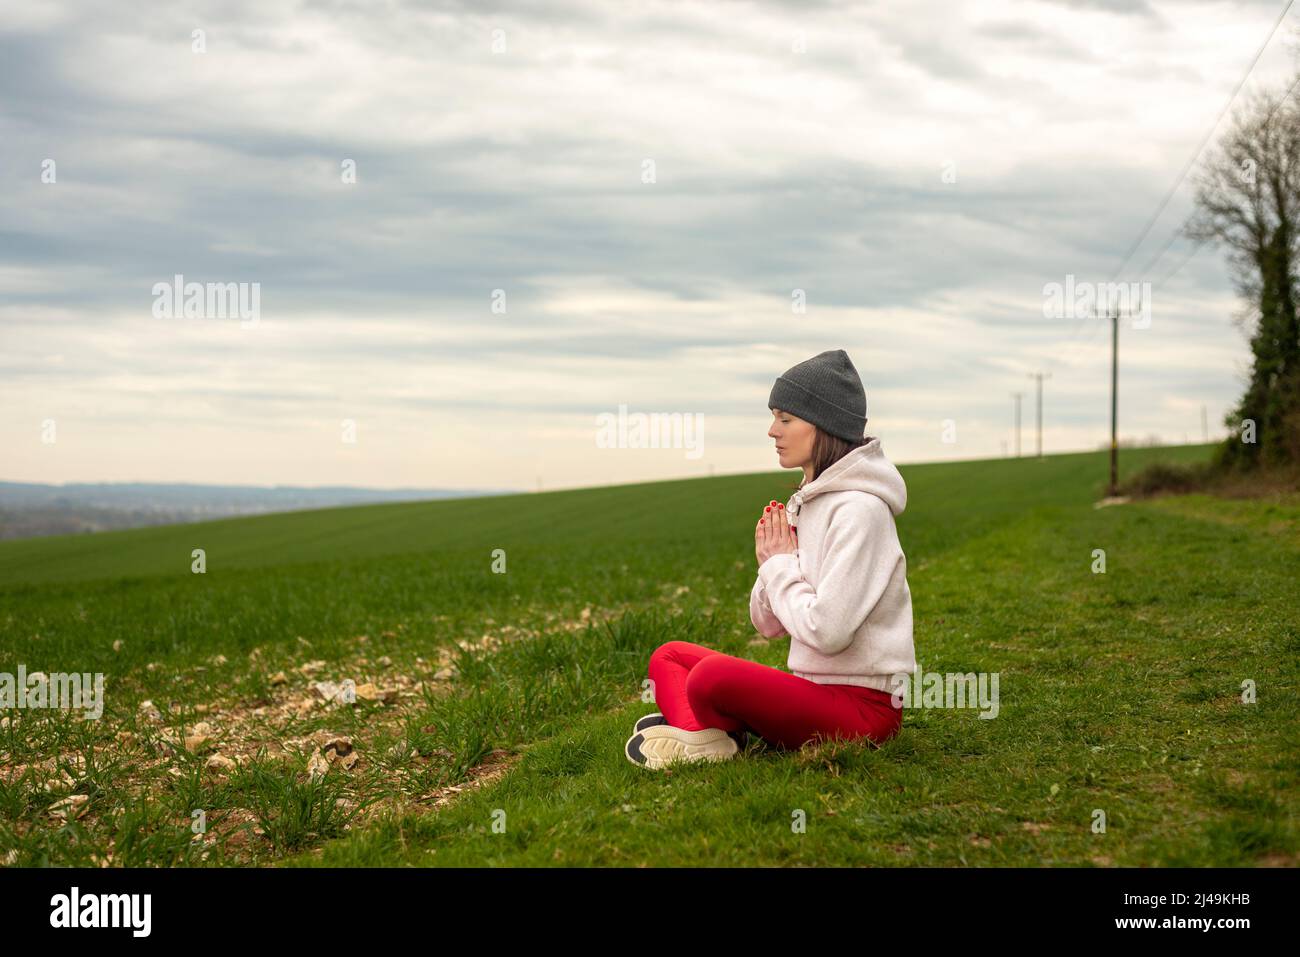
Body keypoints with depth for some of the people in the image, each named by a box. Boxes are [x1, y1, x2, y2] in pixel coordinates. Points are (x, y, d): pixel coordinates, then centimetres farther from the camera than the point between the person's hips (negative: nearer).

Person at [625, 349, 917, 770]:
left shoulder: (859, 509, -16)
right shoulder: (806, 503, 12)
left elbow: (825, 630, -24)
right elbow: (768, 624, 15)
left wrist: (783, 567, -9)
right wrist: (772, 566, -4)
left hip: (861, 706, -10)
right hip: (813, 686, 10)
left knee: (712, 674, -31)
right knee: (668, 656, 9)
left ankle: (709, 733, -1)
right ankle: (698, 732, -17)